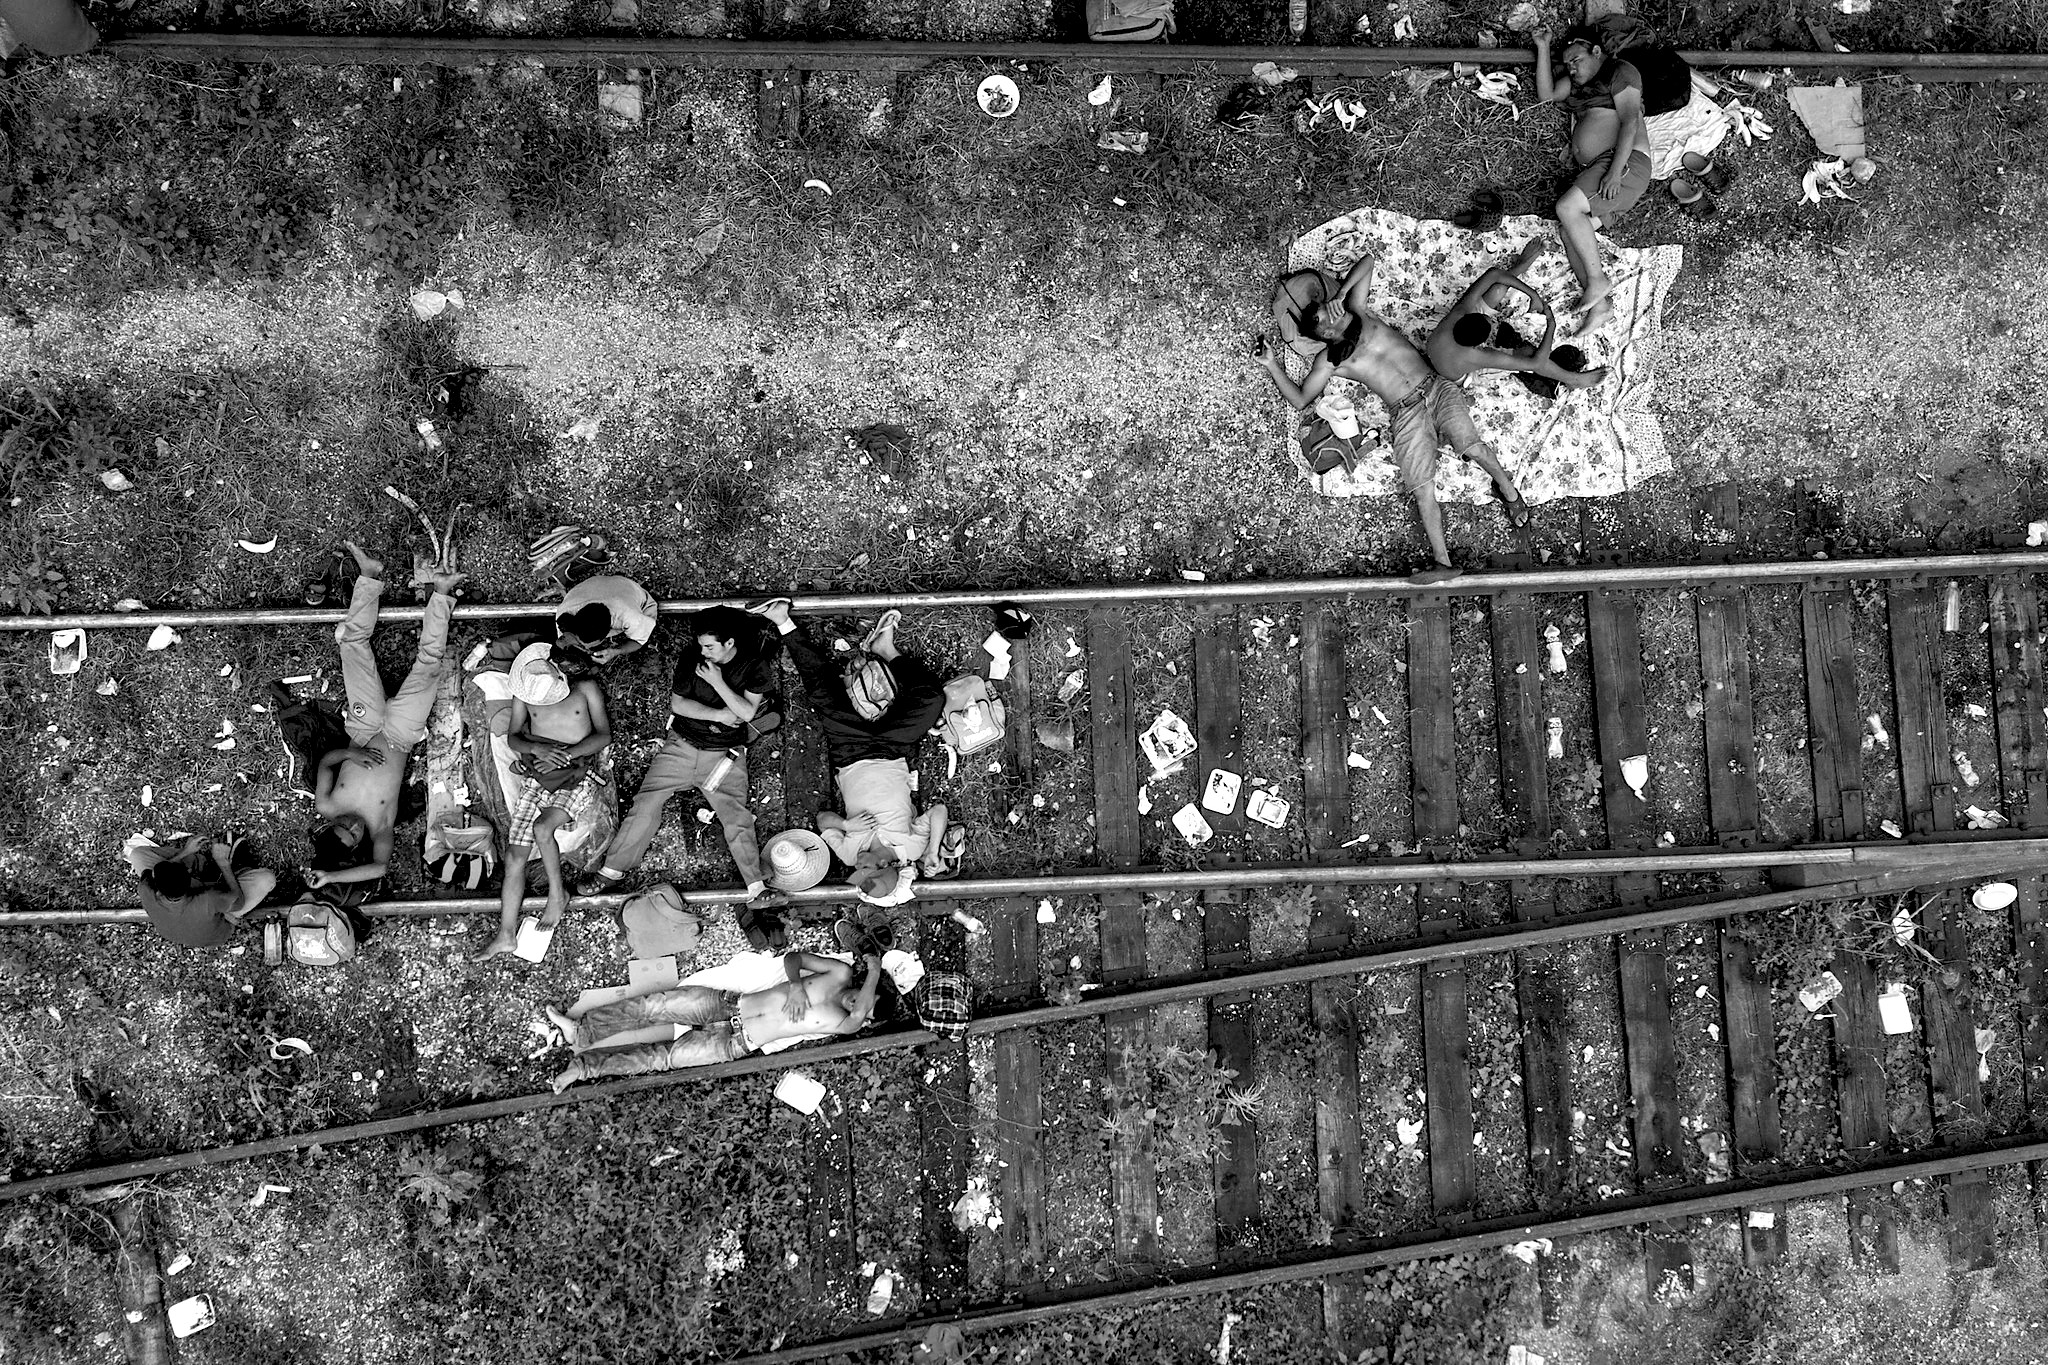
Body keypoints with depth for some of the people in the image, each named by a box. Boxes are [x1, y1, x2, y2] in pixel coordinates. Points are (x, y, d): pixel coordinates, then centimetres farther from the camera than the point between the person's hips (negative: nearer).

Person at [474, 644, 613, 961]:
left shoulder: (586, 689, 1)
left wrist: (567, 753, -16)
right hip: (537, 778, 3)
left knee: (542, 827, -30)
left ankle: (557, 893, -7)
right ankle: (506, 935, -5)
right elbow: (513, 737, 6)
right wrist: (538, 749, -15)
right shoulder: (524, 693, 8)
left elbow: (604, 735, -4)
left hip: (578, 777, -3)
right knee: (515, 854, -9)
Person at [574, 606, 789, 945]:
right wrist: (719, 715, -12)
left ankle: (757, 893, -20)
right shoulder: (692, 656, -1)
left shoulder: (756, 665, -5)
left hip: (725, 755, -2)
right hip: (682, 745, 2)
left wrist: (717, 682, -19)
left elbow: (747, 711, -13)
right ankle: (612, 870, -1)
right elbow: (677, 702, -3)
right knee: (646, 802, -8)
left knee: (736, 818, -15)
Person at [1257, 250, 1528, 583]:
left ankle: (1507, 488, 6)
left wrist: (1340, 295, 6)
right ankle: (1443, 563, -11)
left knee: (1471, 445, -22)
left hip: (1436, 387, 1)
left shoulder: (1356, 311, 15)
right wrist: (1272, 366, 3)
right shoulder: (1329, 360, 11)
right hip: (1406, 413, 0)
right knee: (1422, 489, -13)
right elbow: (1300, 399, 8)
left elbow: (1368, 260, 17)